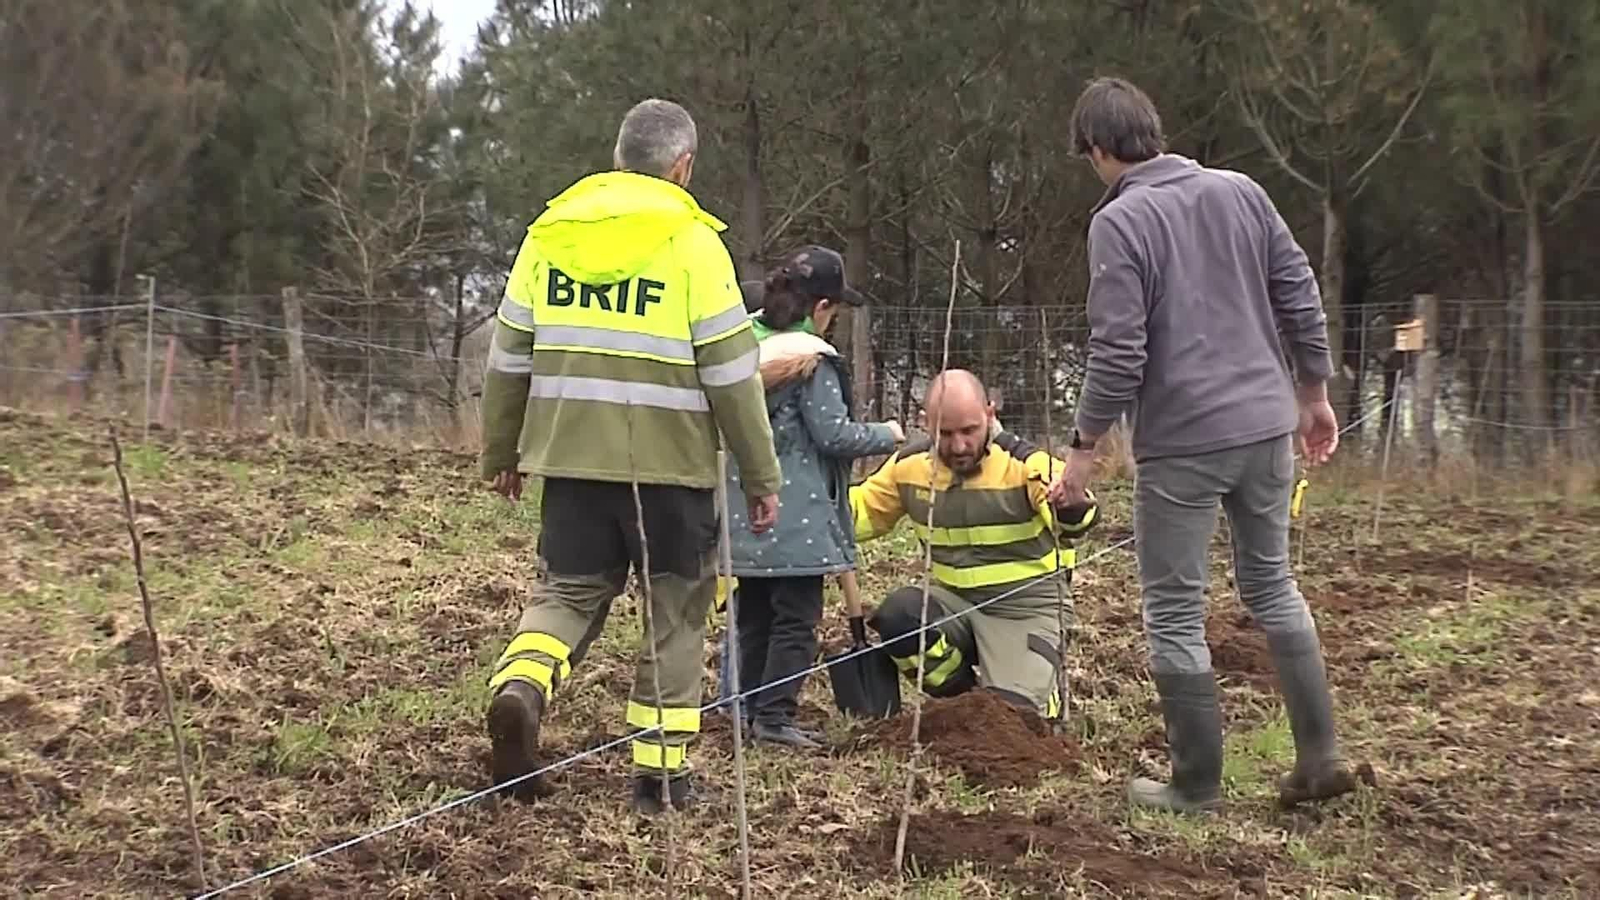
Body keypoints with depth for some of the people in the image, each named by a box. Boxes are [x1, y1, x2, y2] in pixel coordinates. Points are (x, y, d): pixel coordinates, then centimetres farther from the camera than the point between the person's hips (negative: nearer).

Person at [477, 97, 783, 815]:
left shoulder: (550, 231, 9)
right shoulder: (691, 241, -5)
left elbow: (508, 358, 12)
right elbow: (732, 373, -6)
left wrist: (500, 452, 23)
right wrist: (761, 476, 1)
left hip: (571, 457, 4)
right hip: (669, 462, -3)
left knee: (571, 589, 15)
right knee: (673, 612, 9)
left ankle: (520, 686, -12)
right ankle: (660, 770, 13)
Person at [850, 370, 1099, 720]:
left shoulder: (1027, 464, -17)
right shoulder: (909, 466, -3)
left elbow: (1077, 516, -35)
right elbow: (860, 511, 12)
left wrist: (1073, 507, -61)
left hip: (1025, 609, -4)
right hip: (953, 602, 4)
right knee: (896, 615, -27)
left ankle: (1045, 701, 20)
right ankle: (964, 699, 0)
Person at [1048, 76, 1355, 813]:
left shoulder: (1118, 221, -11)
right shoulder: (1241, 191, 6)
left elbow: (1118, 353, -16)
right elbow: (1301, 297, 8)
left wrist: (1084, 447, -6)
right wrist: (1313, 394, 18)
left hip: (1181, 442, -6)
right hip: (1267, 426, 6)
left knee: (1175, 612, 6)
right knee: (1272, 585, 20)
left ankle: (1198, 784, 13)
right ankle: (1320, 756, 19)